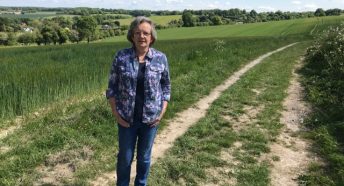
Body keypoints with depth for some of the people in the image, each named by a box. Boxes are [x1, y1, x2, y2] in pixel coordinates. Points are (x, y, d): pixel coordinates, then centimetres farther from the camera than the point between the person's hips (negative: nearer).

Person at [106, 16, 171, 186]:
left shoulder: (161, 58, -5)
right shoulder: (121, 57, -8)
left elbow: (166, 86, 4)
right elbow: (112, 86, -1)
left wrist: (162, 112, -3)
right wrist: (115, 113, -7)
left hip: (151, 118, 1)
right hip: (127, 118, 0)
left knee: (144, 157, 17)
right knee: (124, 157, 14)